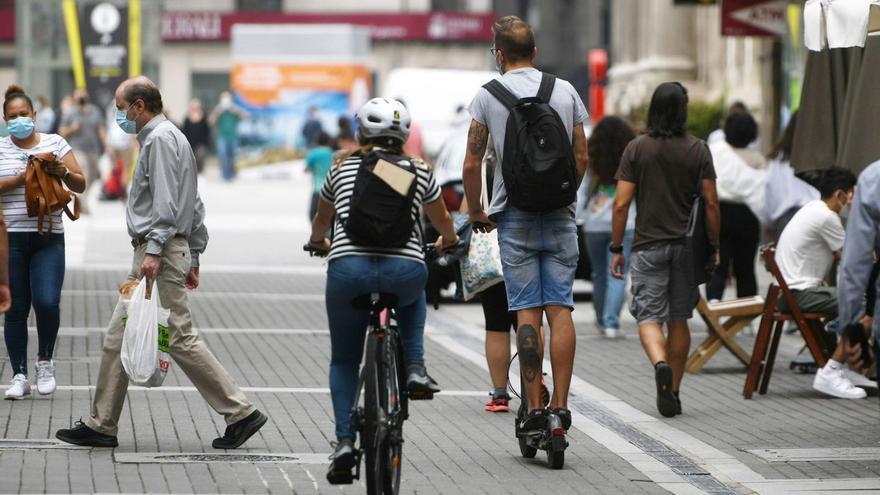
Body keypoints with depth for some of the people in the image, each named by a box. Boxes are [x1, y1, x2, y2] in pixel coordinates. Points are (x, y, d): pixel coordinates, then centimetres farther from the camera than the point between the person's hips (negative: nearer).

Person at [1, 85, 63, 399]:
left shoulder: (55, 143, 7)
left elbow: (80, 185, 5)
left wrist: (65, 173, -14)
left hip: (48, 238, 0)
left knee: (47, 302, -14)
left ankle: (45, 360, 11)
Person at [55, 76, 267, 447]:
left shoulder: (160, 139, -11)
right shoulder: (169, 137, 21)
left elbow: (166, 204, -21)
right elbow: (194, 206, 22)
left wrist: (153, 251, -26)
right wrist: (192, 257, 22)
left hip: (158, 254, -11)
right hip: (154, 253, 11)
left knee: (180, 338, -8)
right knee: (118, 337, 9)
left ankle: (240, 413, -5)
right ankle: (101, 426, 10)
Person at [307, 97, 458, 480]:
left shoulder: (343, 168, 18)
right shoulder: (419, 171, 17)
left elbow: (321, 219, 38)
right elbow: (442, 221, 36)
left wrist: (318, 242, 61)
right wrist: (448, 242, 59)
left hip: (348, 270, 0)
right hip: (405, 272, 0)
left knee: (344, 361, 20)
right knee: (413, 296, 39)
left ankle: (345, 440, 4)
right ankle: (415, 367, 19)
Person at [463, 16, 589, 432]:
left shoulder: (487, 96, -2)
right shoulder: (565, 92, 5)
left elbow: (471, 165, -4)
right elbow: (582, 157, 8)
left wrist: (476, 212, 10)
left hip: (515, 216, -2)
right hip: (560, 216, 2)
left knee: (526, 312, -1)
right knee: (560, 310, 2)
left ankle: (534, 408, -3)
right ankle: (560, 405, -3)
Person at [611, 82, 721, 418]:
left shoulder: (636, 149, -3)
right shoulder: (698, 150, -1)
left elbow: (621, 204, -6)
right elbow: (711, 203, -3)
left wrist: (616, 248, 2)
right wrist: (714, 246, 7)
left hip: (648, 245, -2)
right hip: (687, 246, 2)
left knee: (649, 318, -1)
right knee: (679, 320, 12)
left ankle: (661, 364, -31)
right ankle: (673, 393, 16)